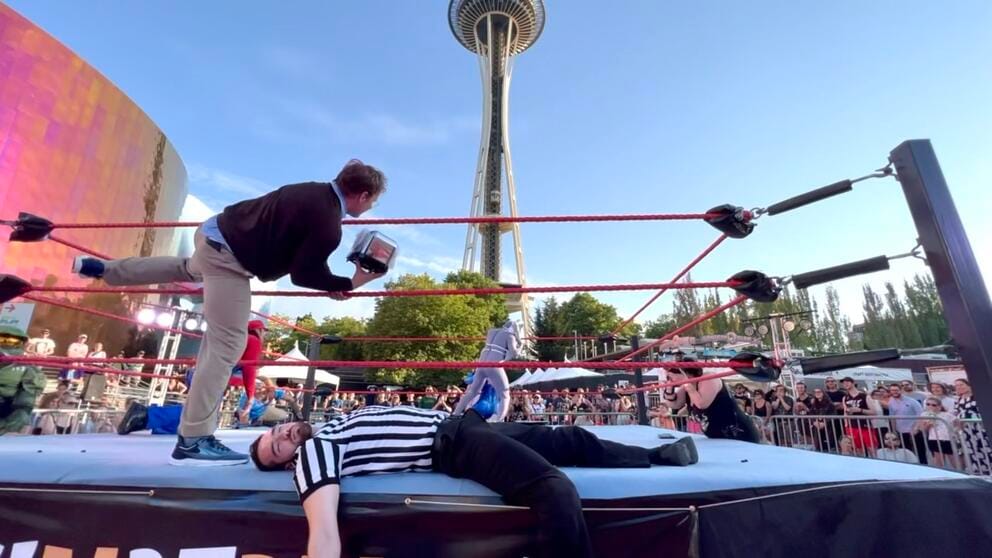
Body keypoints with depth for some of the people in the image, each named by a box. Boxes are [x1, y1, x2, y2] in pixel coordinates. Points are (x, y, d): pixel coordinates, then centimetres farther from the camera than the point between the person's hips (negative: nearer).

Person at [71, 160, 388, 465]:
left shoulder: (316, 192, 4)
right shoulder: (329, 228, -24)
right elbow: (301, 275, -18)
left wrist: (324, 279, 10)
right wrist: (350, 283, -12)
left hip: (214, 231, 10)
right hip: (227, 257, -9)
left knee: (188, 269, 43)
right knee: (227, 345, -5)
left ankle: (100, 268, 59)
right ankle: (192, 442, 2)